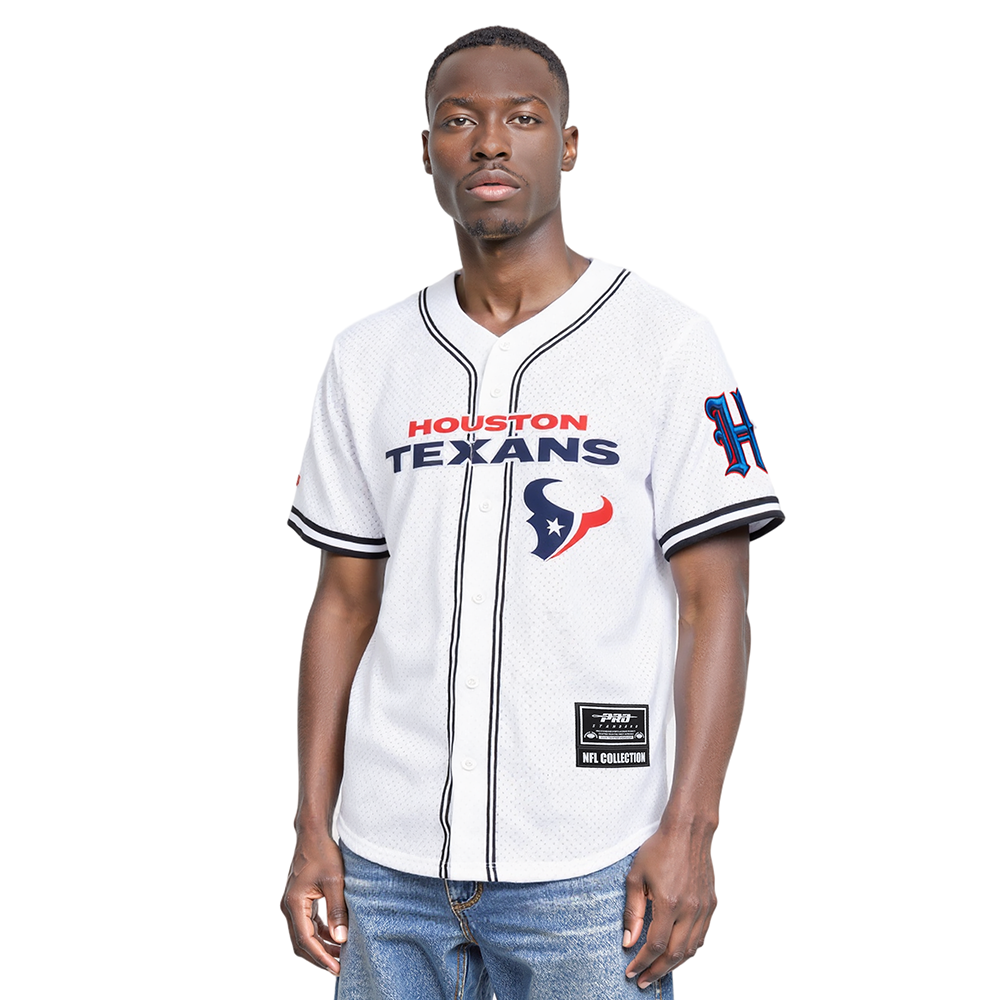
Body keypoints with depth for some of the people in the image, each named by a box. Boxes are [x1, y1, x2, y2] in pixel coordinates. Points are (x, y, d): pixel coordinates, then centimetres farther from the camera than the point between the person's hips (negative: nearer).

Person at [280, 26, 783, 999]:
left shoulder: (665, 343, -3)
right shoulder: (367, 360, 8)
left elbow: (713, 603, -4)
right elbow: (345, 602, 10)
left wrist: (687, 830, -12)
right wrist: (313, 827, 5)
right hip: (391, 858, 3)